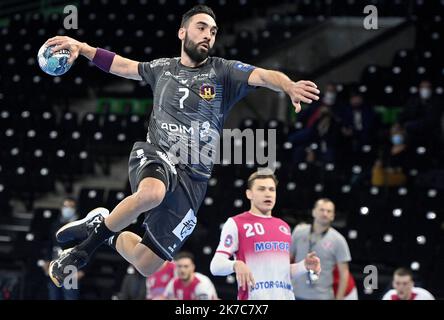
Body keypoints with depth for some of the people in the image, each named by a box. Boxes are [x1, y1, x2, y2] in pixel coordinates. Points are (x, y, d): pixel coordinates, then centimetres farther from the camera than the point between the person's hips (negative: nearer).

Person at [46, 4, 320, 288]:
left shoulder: (222, 71, 3)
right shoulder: (163, 68, 12)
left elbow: (263, 75, -15)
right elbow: (123, 65, 28)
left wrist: (290, 87, -36)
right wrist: (80, 46, 22)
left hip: (192, 178, 0)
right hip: (155, 157, 0)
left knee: (147, 265, 0)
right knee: (152, 193, -41)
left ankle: (110, 237, 36)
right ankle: (92, 239, -13)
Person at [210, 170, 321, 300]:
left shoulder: (284, 226, 23)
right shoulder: (235, 224, 2)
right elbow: (216, 266, -5)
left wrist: (305, 266, 11)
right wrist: (236, 265, -26)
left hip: (285, 296, 7)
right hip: (253, 297, -7)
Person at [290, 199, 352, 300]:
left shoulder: (338, 240, -4)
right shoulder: (299, 232, 3)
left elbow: (344, 273, -3)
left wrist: (339, 298, -8)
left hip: (323, 296, -3)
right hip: (298, 295, 3)